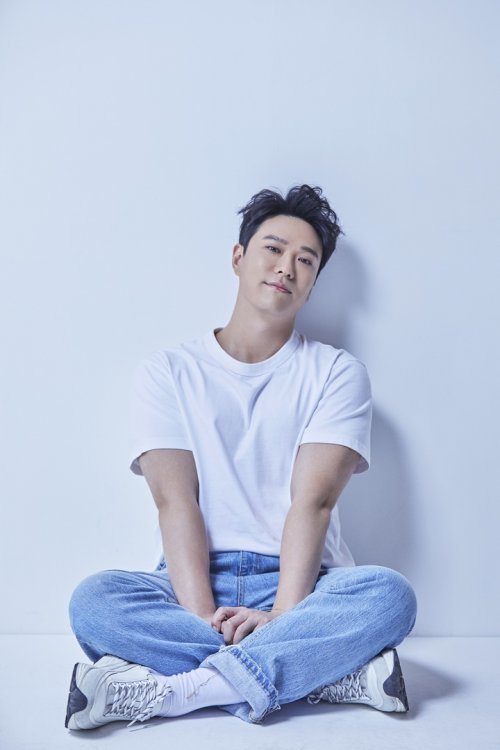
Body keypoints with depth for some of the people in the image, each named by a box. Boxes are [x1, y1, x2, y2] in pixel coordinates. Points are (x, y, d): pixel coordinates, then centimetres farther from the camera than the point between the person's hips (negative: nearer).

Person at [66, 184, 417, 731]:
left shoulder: (337, 374, 6)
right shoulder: (167, 372, 7)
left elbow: (313, 501, -7)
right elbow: (174, 500, -6)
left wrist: (282, 616, -22)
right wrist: (202, 617, -21)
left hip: (299, 585, 0)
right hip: (195, 584, 1)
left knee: (391, 594, -29)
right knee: (93, 600, -28)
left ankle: (166, 691, -28)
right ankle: (326, 672, -25)